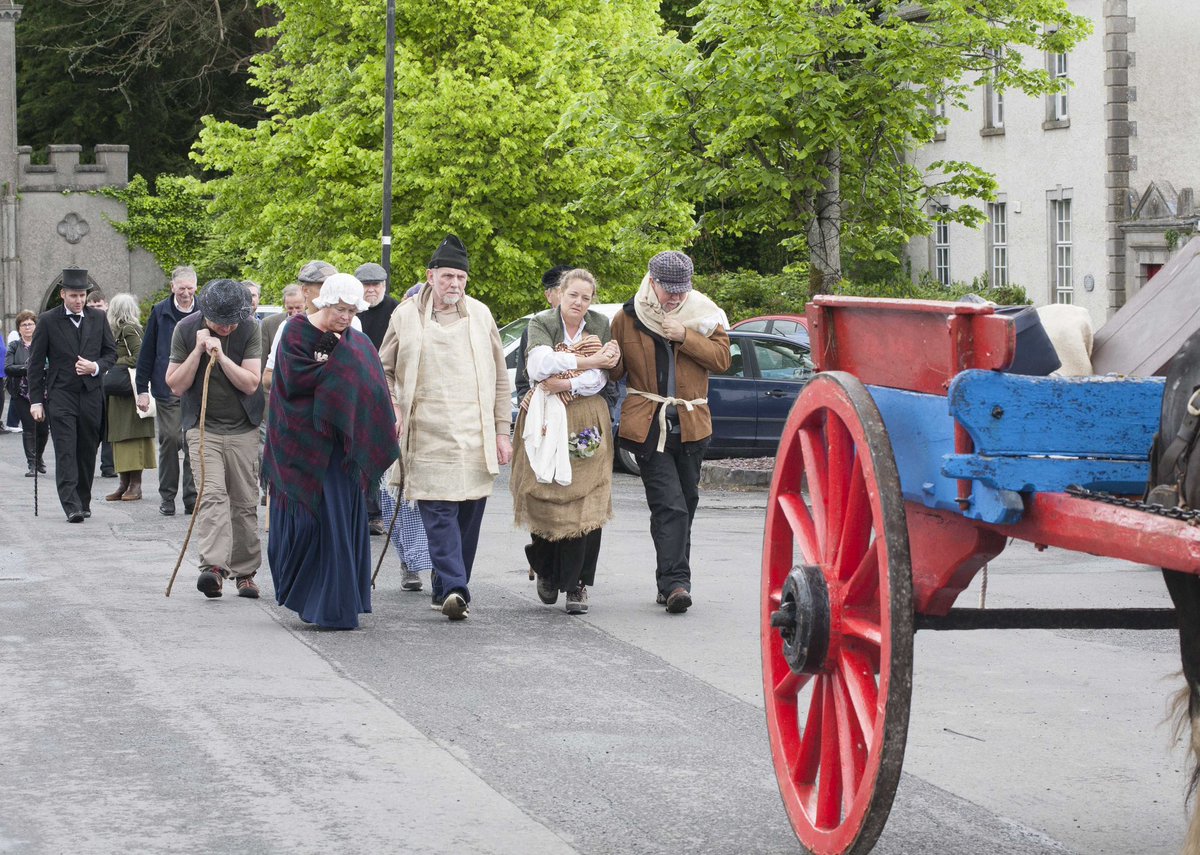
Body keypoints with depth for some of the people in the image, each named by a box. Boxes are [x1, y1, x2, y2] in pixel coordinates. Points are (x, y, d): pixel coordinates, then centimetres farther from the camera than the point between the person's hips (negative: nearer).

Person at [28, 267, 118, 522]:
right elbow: (36, 362, 1)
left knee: (87, 452, 7)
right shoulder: (48, 320, -1)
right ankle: (71, 506, -16)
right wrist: (36, 400, -3)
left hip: (91, 394, 3)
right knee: (66, 452, -11)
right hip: (60, 394, -3)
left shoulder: (98, 318, 7)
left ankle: (83, 502, 18)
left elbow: (111, 352, 15)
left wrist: (96, 367, -8)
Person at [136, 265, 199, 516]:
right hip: (167, 389, -1)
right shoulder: (160, 312, 4)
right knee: (170, 439, -1)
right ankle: (167, 496, 9)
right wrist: (142, 389, 2)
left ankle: (192, 496, 6)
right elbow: (147, 352, 6)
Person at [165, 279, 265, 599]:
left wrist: (221, 356, -24)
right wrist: (199, 350, -19)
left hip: (242, 428, 1)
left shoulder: (249, 329, -8)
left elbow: (251, 383, -12)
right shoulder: (186, 329, -7)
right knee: (211, 494, -19)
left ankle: (244, 572, 16)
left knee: (244, 502, 5)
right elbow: (176, 385, -7)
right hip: (203, 427, -1)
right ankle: (213, 566, -30)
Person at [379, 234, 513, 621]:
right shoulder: (406, 316, 6)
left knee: (469, 514, 4)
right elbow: (384, 369, 17)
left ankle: (449, 588, 15)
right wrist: (393, 410, 1)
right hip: (428, 436, -2)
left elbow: (500, 378, 14)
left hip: (476, 436, 2)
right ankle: (454, 588, -20)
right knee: (439, 512, -13)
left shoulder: (479, 315, 11)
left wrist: (502, 431, 9)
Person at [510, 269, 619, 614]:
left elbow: (601, 378, 0)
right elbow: (540, 364, -17)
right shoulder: (541, 324, 2)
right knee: (544, 501, -3)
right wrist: (588, 361, -17)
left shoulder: (600, 325, 8)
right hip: (545, 423, -1)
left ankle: (575, 585, -5)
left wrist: (567, 384, -14)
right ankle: (546, 571, 22)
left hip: (586, 425, 1)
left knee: (582, 505, -9)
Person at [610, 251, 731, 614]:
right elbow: (617, 369, 10)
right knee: (668, 505, -15)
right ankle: (675, 583, -21)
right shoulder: (628, 318, 3)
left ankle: (672, 582, 22)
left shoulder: (703, 314, 5)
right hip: (648, 426, -3)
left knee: (685, 502, 11)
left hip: (691, 424, 3)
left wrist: (685, 336, -15)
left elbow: (722, 358, -4)